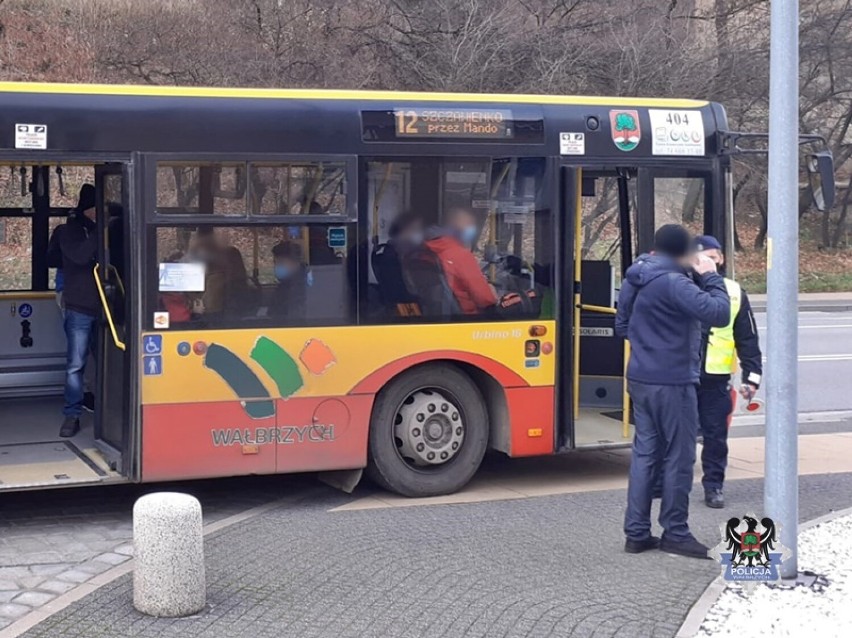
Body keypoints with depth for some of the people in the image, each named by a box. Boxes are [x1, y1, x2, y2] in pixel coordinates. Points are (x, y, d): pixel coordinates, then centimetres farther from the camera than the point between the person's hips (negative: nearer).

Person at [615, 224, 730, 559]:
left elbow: (622, 326, 20)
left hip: (640, 379, 8)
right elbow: (718, 313, -25)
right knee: (678, 457, 3)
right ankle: (675, 533, 11)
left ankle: (636, 532, 14)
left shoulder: (634, 279, 9)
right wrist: (710, 277, -11)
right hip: (672, 383, -8)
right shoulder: (673, 283, -19)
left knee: (644, 453, 12)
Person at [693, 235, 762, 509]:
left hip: (716, 378, 1)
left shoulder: (734, 293, 4)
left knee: (716, 435, 6)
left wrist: (751, 376, 1)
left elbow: (747, 339, 6)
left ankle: (714, 485, 17)